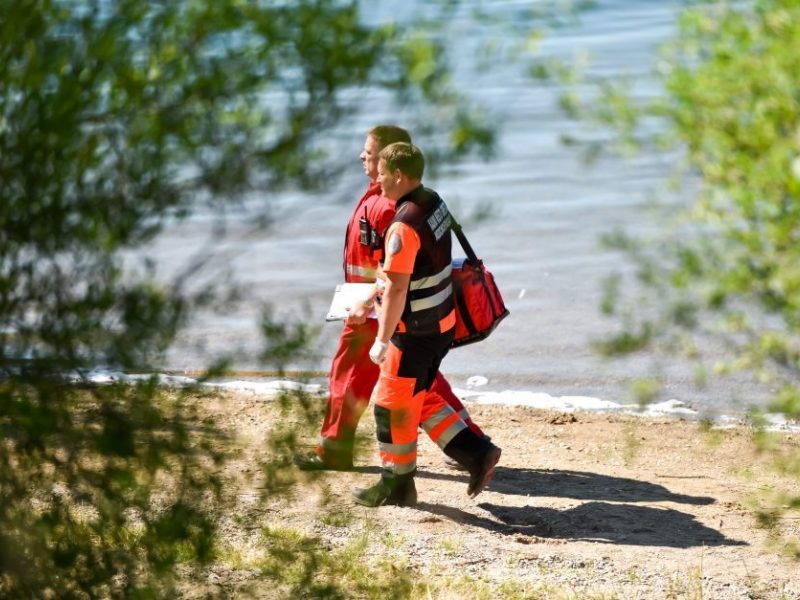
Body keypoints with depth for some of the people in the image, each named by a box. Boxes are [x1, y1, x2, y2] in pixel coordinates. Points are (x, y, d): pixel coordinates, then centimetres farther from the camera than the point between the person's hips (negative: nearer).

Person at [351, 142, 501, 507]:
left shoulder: (404, 225, -25)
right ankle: (476, 453, 17)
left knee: (393, 405, 6)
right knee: (416, 399, 20)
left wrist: (382, 340, -20)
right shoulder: (434, 203, 4)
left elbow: (397, 289, -26)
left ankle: (396, 485, 18)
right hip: (442, 322, 9)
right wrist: (375, 291, 25)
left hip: (416, 332, -9)